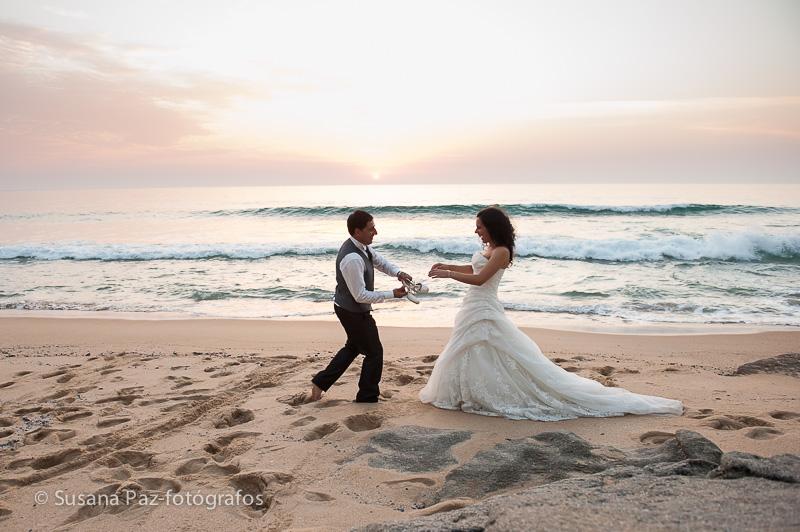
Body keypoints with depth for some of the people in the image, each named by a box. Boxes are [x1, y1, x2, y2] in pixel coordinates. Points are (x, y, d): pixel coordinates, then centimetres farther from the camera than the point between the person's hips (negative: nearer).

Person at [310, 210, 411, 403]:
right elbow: (360, 296, -29)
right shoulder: (353, 259, -33)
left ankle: (321, 382, 32)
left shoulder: (360, 246, -3)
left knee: (354, 347, 28)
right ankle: (367, 398, 24)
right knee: (374, 352, 7)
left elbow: (380, 261, 11)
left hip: (347, 307, 10)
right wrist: (392, 294, -23)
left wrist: (398, 273, -9)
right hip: (354, 312, -10)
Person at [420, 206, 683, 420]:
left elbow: (479, 278, -24)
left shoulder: (501, 252, -17)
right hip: (474, 308, 10)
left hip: (484, 311, -10)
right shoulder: (490, 248, 11)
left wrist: (447, 274, -18)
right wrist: (446, 266, 20)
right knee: (471, 359, 16)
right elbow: (473, 269, 26)